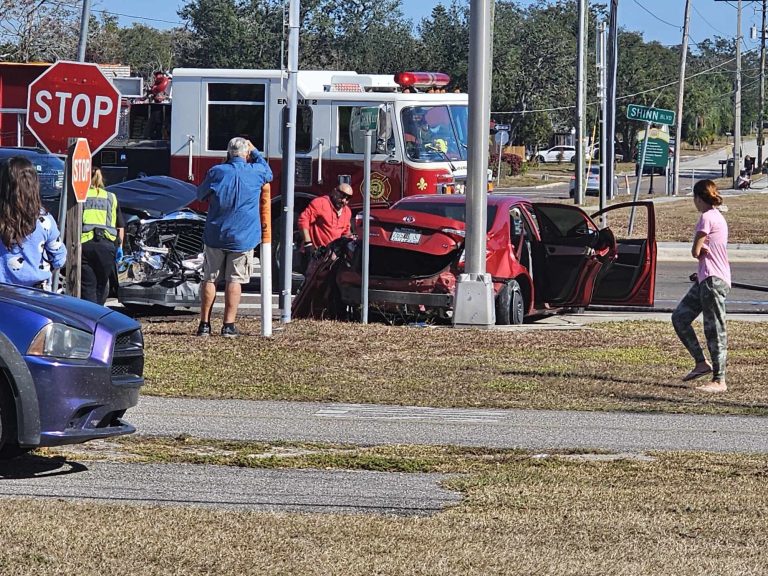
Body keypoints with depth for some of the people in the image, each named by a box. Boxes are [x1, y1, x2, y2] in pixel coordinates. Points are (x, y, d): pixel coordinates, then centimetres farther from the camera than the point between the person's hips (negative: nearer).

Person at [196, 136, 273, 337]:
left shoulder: (216, 172, -3)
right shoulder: (256, 172, -4)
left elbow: (201, 194, 12)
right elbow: (268, 172, 20)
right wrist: (254, 151, 29)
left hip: (215, 234, 1)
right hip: (242, 236, -1)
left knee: (209, 279, 9)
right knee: (234, 280, 3)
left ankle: (204, 324, 9)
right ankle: (229, 325, -2)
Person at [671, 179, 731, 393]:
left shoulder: (707, 217, -12)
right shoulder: (717, 216, 18)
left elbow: (695, 251, -11)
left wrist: (700, 251, 9)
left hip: (714, 280, -10)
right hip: (706, 279, 10)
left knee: (714, 329, -8)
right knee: (679, 317, 12)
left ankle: (719, 380, -6)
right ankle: (702, 363, 15)